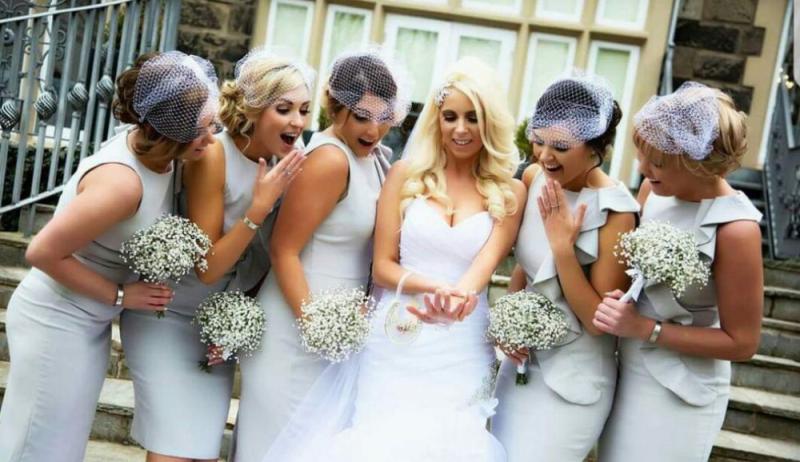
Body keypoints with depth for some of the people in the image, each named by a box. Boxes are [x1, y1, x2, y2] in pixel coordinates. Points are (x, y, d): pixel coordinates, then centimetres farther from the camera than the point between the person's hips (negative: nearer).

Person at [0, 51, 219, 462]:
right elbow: (43, 252, -24)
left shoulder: (159, 151, -7)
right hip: (57, 322, -8)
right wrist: (119, 296, -15)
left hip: (91, 321, 8)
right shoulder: (122, 181, -31)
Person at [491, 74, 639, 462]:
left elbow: (599, 320, -20)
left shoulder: (614, 211, -23)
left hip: (572, 377, -7)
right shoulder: (534, 178, -4)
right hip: (523, 359, 7)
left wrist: (563, 245, -26)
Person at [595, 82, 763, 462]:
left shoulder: (734, 229, -24)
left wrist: (645, 329, -20)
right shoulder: (655, 189, -7)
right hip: (626, 372, 6)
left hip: (678, 394, -6)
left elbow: (741, 342, -16)